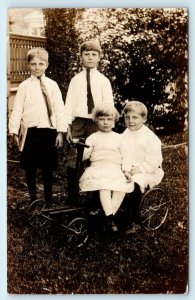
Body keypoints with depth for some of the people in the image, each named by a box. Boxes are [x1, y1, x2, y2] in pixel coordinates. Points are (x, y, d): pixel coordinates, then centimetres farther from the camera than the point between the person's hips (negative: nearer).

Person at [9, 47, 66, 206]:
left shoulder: (52, 85, 4)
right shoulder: (24, 86, 4)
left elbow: (59, 109, 2)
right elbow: (17, 110, 2)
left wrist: (60, 132, -4)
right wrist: (15, 132, -4)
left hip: (49, 131, 0)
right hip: (30, 132, 0)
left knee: (48, 168, 8)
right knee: (30, 168, 7)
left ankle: (48, 200, 21)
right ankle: (33, 200, 23)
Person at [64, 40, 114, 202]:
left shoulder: (103, 80, 4)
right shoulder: (75, 80, 9)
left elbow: (109, 105, 1)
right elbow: (69, 104, 6)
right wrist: (68, 126, -3)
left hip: (97, 123, -1)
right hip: (78, 122, 1)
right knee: (72, 161, 0)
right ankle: (72, 198, 13)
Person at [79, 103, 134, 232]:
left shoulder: (118, 138, 17)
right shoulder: (93, 137, 15)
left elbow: (125, 156, 11)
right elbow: (85, 154, 4)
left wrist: (126, 171, -3)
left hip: (116, 170, 2)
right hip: (98, 169, -1)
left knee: (123, 185, -28)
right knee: (104, 186, -33)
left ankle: (109, 214, -22)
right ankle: (110, 217, -33)